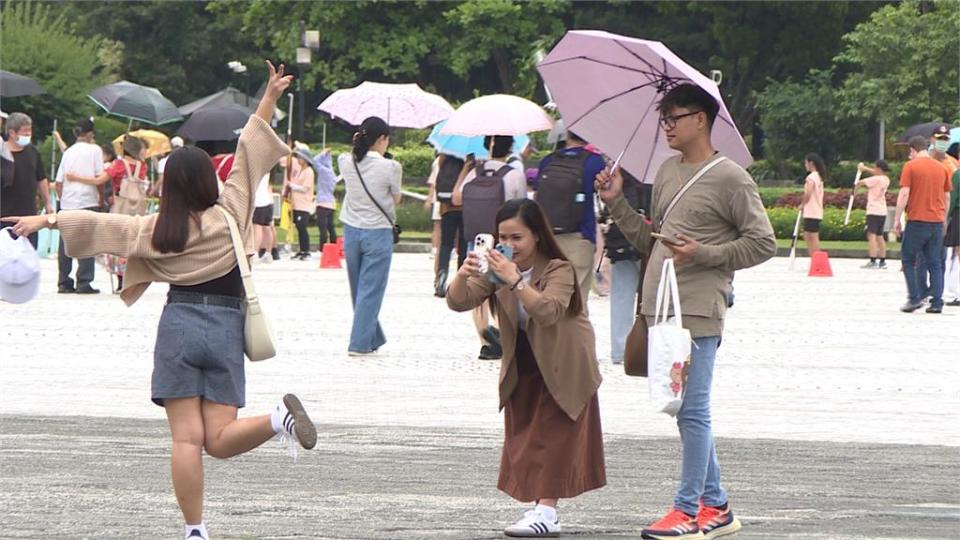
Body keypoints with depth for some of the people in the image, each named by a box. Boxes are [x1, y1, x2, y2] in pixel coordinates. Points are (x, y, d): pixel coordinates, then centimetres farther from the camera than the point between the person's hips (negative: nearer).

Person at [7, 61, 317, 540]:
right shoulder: (230, 214, 1)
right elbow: (249, 155, 5)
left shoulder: (157, 229, 0)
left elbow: (101, 224, 4)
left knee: (187, 437, -1)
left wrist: (46, 220, 13)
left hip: (179, 325, -1)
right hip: (227, 326, 1)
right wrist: (268, 101, 10)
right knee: (220, 439, 0)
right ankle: (279, 417, -29)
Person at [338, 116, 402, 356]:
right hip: (378, 233, -5)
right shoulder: (390, 167, -15)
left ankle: (373, 338, 27)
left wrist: (358, 145, 14)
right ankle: (360, 343, 1)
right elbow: (396, 199, -3)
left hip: (351, 231, 5)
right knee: (370, 289, 2)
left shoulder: (346, 162, -3)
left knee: (358, 289, 16)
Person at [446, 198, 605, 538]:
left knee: (553, 434, -12)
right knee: (522, 438, 5)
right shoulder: (499, 269, -4)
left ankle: (546, 510, -17)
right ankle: (540, 508, 10)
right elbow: (458, 302, -13)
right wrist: (463, 275, -34)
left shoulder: (559, 270, -21)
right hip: (522, 367, 6)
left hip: (562, 367, -6)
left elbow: (549, 311, -39)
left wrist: (515, 281, -50)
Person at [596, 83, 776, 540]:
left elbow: (762, 243, -7)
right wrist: (617, 202, 11)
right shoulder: (667, 173, 17)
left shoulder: (730, 178, -6)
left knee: (692, 410, -7)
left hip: (699, 312, -8)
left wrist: (704, 254, -15)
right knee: (687, 410, 12)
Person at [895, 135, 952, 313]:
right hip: (937, 222, 4)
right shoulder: (941, 168, 10)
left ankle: (914, 298, -3)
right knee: (935, 263, 6)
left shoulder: (910, 166, -5)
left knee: (908, 259, 7)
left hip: (917, 220, -4)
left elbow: (904, 194, -11)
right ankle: (937, 302, 1)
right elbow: (946, 197, 15)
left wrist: (897, 219, -6)